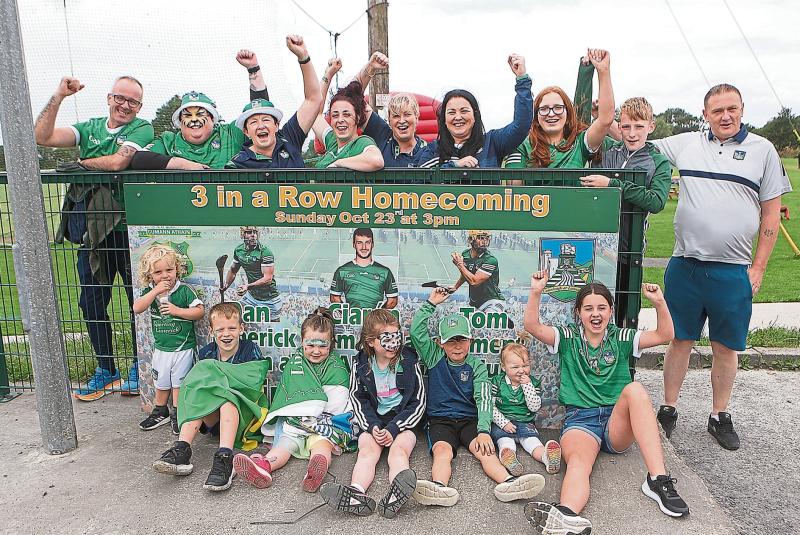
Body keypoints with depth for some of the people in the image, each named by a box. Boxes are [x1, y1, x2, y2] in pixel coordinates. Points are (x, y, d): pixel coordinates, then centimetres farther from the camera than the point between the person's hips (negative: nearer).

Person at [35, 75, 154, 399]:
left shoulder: (142, 129, -2)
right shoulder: (90, 128, 14)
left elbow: (117, 162, -19)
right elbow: (41, 137, 1)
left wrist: (83, 162, -1)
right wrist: (58, 96, -4)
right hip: (93, 231, 5)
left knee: (140, 301, 3)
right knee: (91, 303, 10)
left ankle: (140, 368, 21)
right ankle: (106, 371, 26)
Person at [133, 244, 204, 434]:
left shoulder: (184, 290, -13)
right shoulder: (149, 291, -2)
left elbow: (200, 311, -15)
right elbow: (137, 308, -19)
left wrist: (177, 310, -22)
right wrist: (155, 291, -25)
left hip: (183, 346, -4)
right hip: (161, 347, 4)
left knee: (179, 382, 6)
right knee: (161, 382, 19)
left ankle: (177, 414, 22)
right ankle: (160, 412, 37)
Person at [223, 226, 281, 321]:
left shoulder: (265, 252, -19)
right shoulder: (238, 250, 1)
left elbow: (268, 278, -24)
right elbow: (233, 270, 18)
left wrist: (248, 286, -34)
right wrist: (226, 285, 5)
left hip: (269, 299, -5)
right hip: (251, 296, 5)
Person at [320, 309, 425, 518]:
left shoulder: (409, 362, -2)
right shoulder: (360, 364, 3)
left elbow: (418, 403, -1)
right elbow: (358, 400, 7)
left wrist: (393, 429, -13)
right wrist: (372, 426, -12)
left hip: (402, 421, -1)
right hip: (372, 422, 2)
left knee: (399, 449, -29)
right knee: (367, 450, -26)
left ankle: (396, 494, -57)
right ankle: (356, 494, -51)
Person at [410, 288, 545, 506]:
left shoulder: (476, 366, 5)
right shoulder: (434, 358, 7)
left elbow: (483, 398, -8)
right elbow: (417, 330, -3)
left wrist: (483, 430, -22)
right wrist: (431, 303, 2)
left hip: (470, 419, 1)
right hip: (440, 420, 0)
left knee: (484, 450, -27)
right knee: (442, 450, -30)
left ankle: (508, 483, -52)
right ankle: (439, 488, -58)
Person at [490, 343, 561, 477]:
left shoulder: (533, 383, 3)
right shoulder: (497, 382, -1)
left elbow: (535, 407, -8)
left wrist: (527, 386, -16)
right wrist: (503, 423, -14)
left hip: (525, 424, 2)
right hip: (502, 424, -1)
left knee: (532, 440, -26)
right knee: (505, 441, -30)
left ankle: (546, 457, -53)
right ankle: (508, 456, -60)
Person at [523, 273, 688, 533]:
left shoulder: (621, 338, 16)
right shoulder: (568, 337, 11)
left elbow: (664, 335, 5)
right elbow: (532, 326, -5)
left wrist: (659, 302, -11)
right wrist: (536, 292, -19)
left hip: (618, 423, 2)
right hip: (580, 419, -2)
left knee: (634, 389, -30)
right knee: (578, 461, -34)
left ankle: (658, 479, -36)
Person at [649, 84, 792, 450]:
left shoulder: (762, 149, 4)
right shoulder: (686, 144, 7)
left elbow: (771, 213, 4)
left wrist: (758, 268, -1)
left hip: (733, 271, 0)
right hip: (684, 265, 1)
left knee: (726, 347, 10)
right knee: (679, 340, 9)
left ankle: (719, 416, 26)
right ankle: (668, 410, 22)